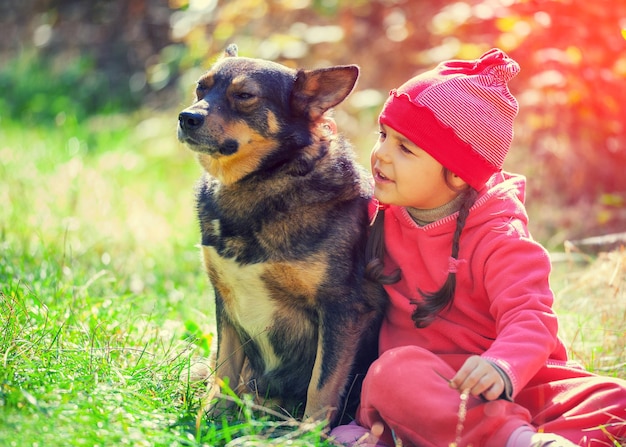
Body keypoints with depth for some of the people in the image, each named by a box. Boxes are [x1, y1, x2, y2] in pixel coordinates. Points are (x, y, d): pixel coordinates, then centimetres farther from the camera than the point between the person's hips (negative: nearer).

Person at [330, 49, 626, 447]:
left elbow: (529, 319, -24)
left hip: (506, 391, -2)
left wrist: (501, 368, -43)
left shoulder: (498, 239, -10)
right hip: (420, 385, 2)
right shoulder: (383, 215, 8)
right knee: (391, 370, -34)